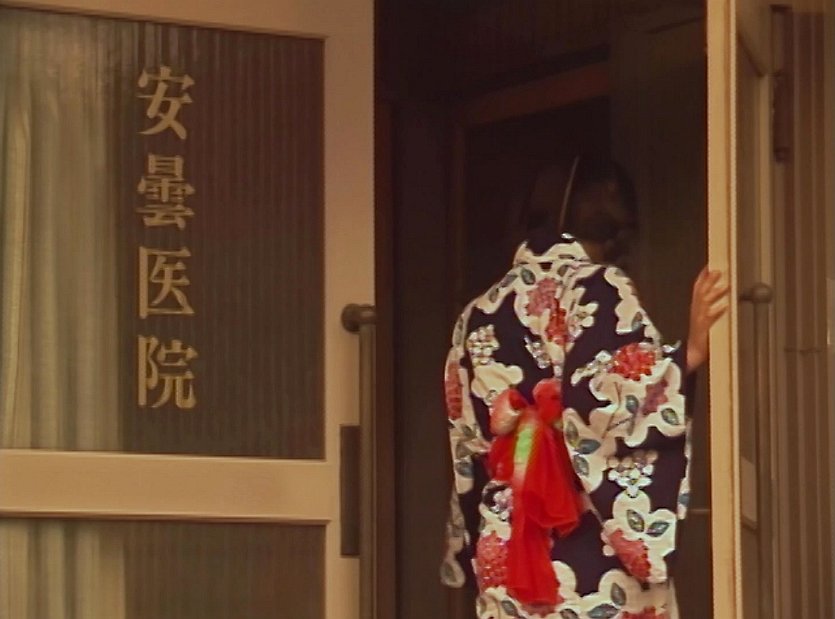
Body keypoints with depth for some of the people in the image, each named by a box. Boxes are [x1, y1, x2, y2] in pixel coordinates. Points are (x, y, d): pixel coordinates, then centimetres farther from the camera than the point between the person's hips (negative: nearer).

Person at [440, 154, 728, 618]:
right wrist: (688, 355, -18)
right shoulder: (599, 291, -5)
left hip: (506, 559, 6)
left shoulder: (482, 313, 14)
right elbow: (608, 406, -18)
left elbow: (467, 448, 14)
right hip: (596, 564, -6)